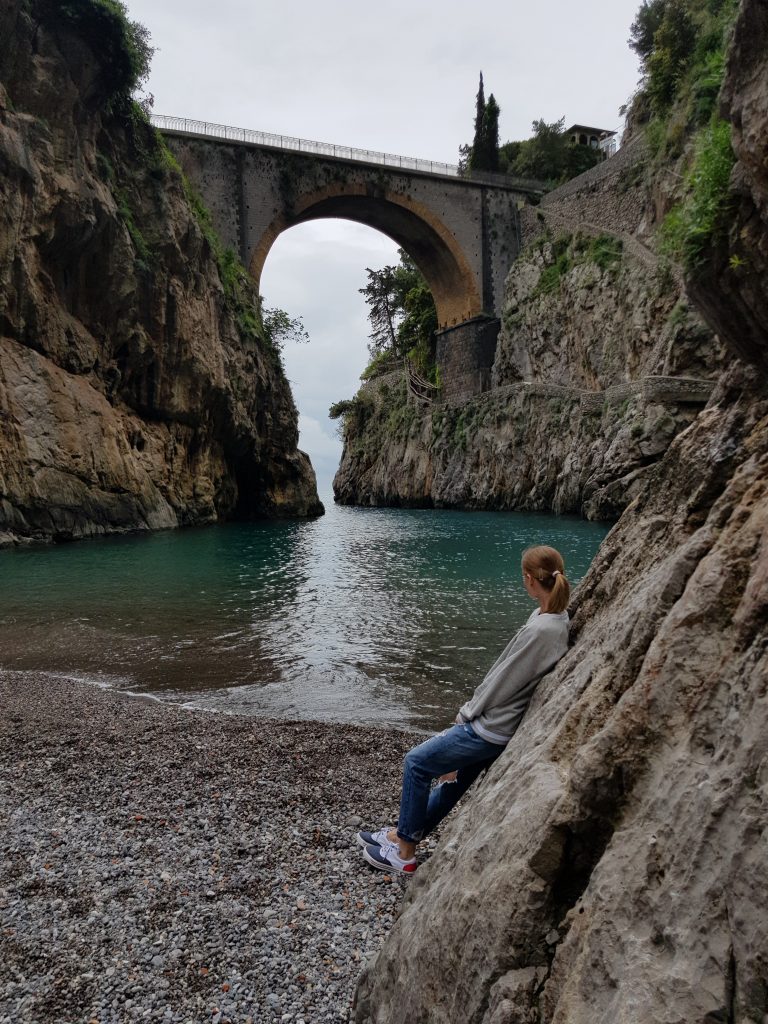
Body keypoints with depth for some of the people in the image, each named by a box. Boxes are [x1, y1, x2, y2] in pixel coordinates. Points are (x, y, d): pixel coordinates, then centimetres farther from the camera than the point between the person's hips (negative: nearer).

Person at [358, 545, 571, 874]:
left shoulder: (540, 630, -28)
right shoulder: (558, 621, 1)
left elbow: (504, 680, -19)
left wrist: (467, 713, -4)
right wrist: (473, 709, 10)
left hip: (492, 729, -9)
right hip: (501, 723, 9)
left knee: (417, 763, 4)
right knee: (455, 781, 20)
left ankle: (404, 853, 17)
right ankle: (403, 835, 35)